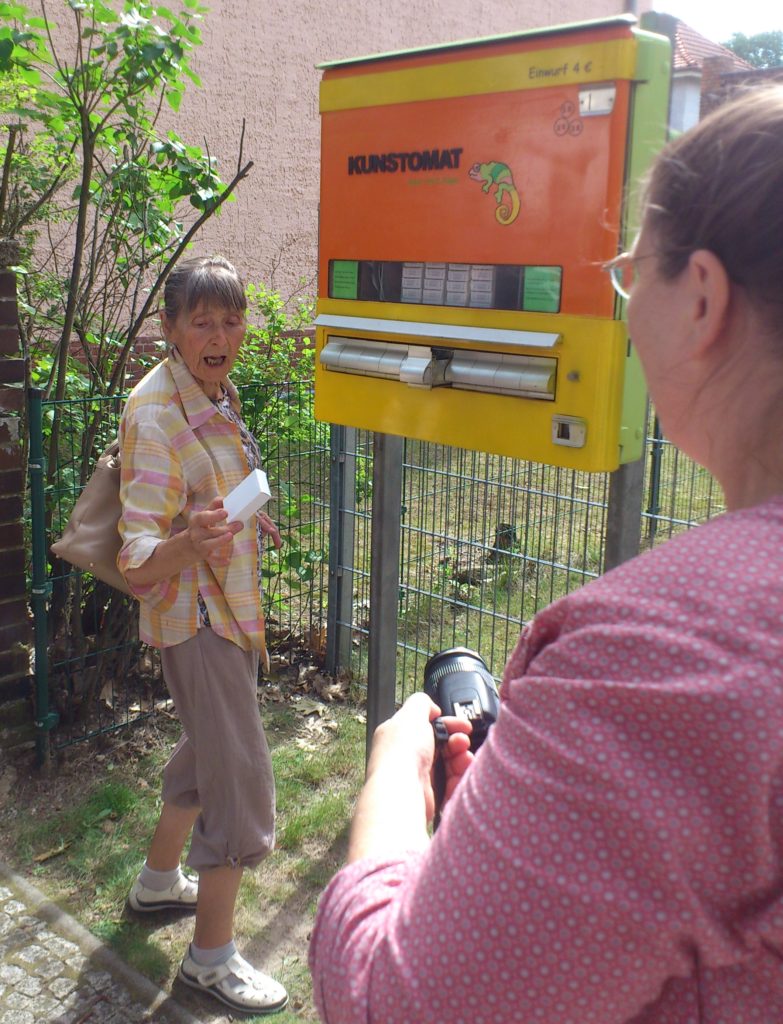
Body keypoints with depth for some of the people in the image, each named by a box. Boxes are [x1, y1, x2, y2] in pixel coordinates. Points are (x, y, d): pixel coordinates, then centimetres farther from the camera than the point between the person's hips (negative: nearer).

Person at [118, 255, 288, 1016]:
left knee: (209, 749, 24)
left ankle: (159, 880, 46)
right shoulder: (155, 413, -23)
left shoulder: (216, 395, 5)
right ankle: (211, 956, 15)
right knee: (242, 781, -3)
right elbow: (140, 559, -29)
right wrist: (192, 542, -46)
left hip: (229, 603, 9)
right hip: (194, 616, -9)